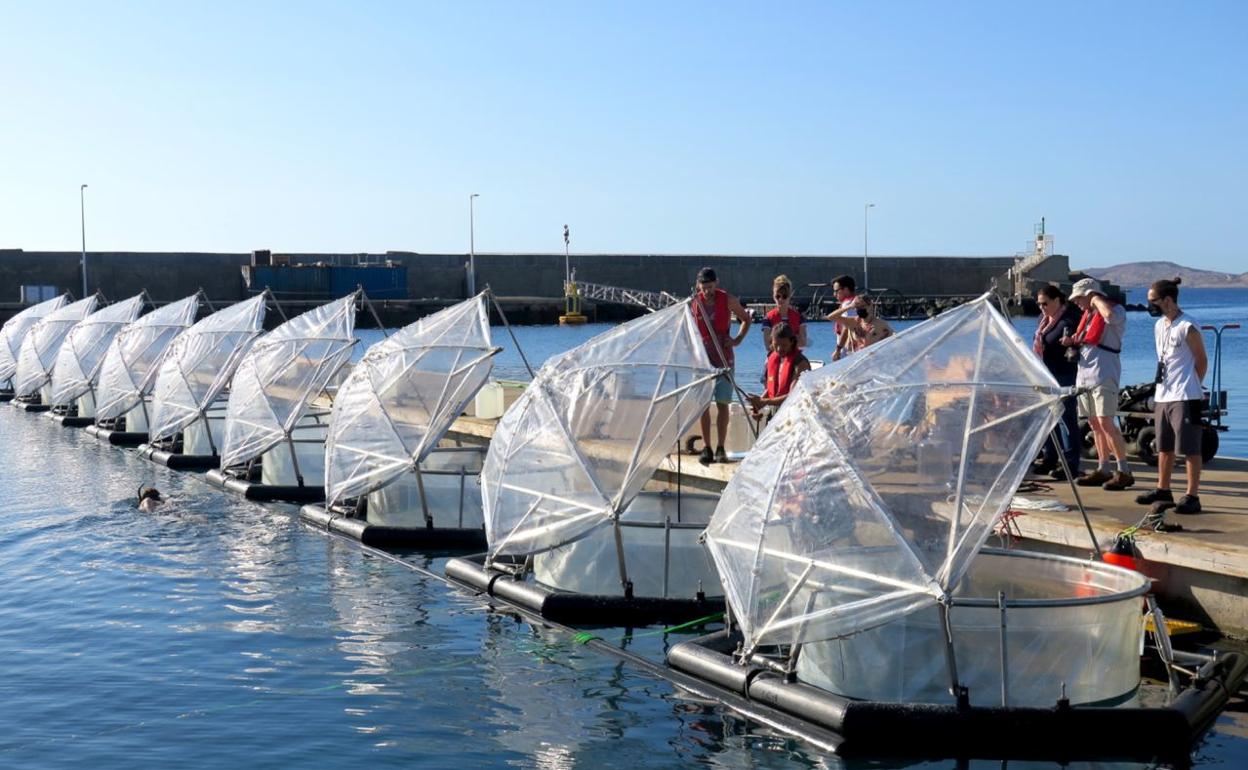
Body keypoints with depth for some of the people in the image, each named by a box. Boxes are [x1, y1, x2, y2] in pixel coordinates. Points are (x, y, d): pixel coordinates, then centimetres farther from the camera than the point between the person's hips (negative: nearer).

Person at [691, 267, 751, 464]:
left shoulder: (728, 300, -3)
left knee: (722, 403, -2)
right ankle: (706, 448, 4)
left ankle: (720, 448, 2)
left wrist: (737, 340, -3)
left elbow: (746, 319, 11)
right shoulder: (693, 302, 0)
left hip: (724, 358, -1)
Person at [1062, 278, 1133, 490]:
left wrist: (1096, 298, -15)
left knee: (1105, 423, -13)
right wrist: (1072, 341, 9)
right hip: (1085, 374, 9)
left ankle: (1123, 471, -9)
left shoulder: (1116, 310, -6)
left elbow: (1109, 315, -32)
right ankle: (1103, 469, 17)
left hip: (1103, 375, -9)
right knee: (1094, 424, 10)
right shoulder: (1087, 314, 19)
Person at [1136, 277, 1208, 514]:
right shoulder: (1159, 325, 12)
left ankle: (1192, 496, -1)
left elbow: (1202, 361, -5)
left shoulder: (1188, 327, -12)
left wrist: (1189, 387, 4)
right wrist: (1163, 385, 12)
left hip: (1185, 397, -8)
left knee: (1190, 449, -4)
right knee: (1164, 447, 16)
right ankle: (1163, 491, 26)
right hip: (1162, 396, 8)